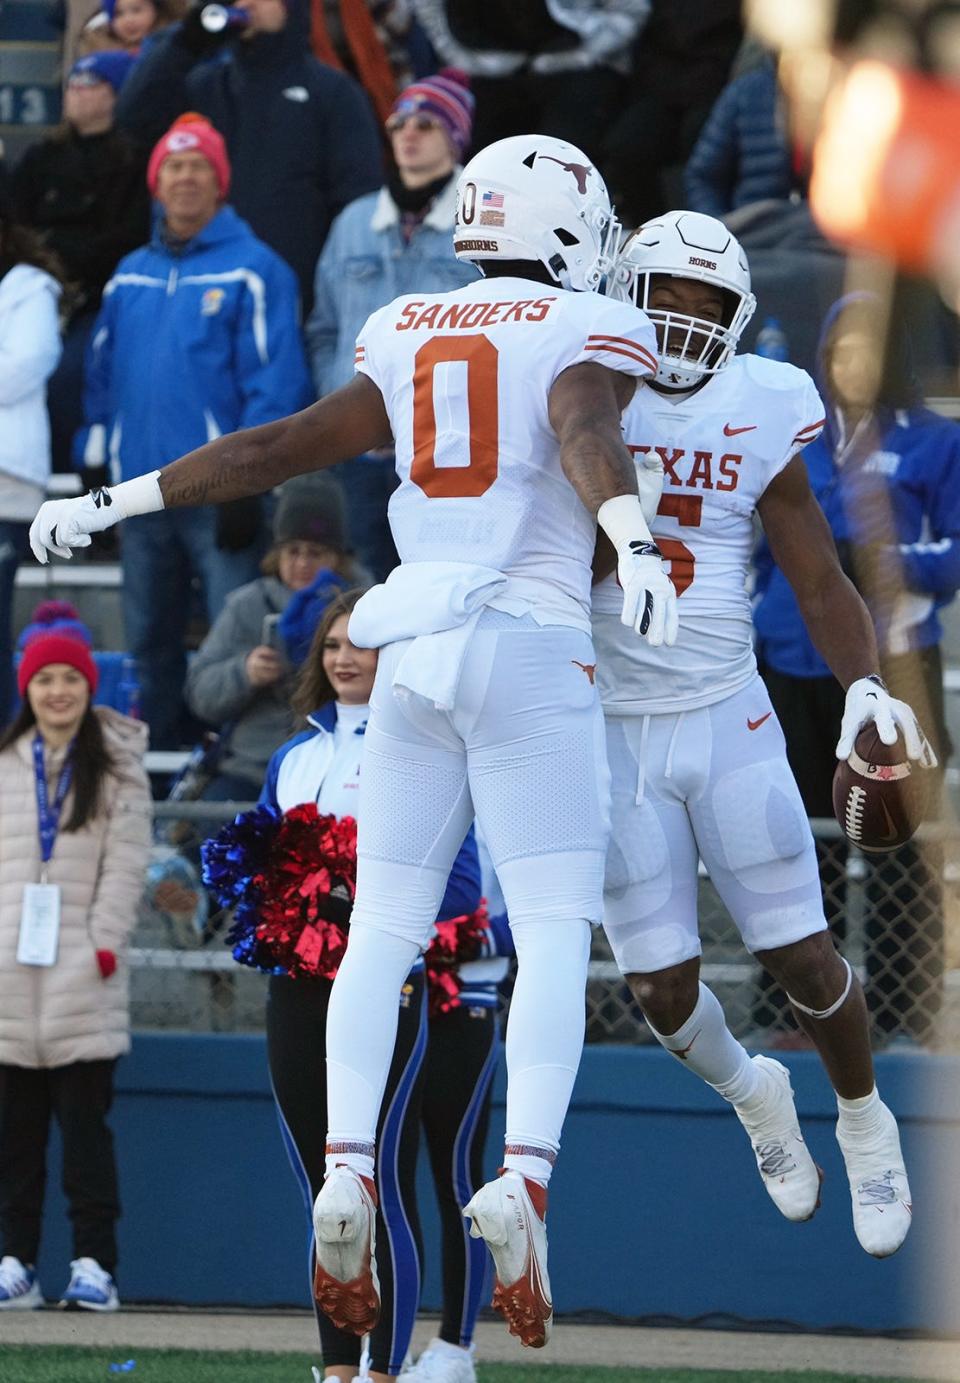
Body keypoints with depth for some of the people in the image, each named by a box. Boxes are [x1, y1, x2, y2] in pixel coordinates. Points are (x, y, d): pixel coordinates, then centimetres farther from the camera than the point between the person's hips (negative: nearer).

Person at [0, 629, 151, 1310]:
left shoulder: (117, 767, 6)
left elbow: (126, 863, 1)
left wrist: (104, 944, -8)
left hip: (82, 972, -3)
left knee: (85, 1122, -6)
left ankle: (95, 1265, -6)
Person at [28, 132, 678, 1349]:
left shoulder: (405, 345, 13)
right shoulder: (586, 336, 0)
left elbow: (272, 449, 15)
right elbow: (586, 437, -21)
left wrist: (114, 500, 25)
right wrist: (634, 543, -39)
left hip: (413, 650, 4)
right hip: (532, 650, -4)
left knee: (383, 931, 9)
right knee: (554, 937, -5)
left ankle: (347, 1171, -10)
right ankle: (524, 1180, -25)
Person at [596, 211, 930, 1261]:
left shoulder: (758, 419, -2)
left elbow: (818, 583, -1)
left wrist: (863, 685, -18)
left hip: (728, 720, 1)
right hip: (613, 731, -1)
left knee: (802, 959, -3)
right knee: (662, 989, -2)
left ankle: (864, 1120, 25)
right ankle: (749, 1093, 32)